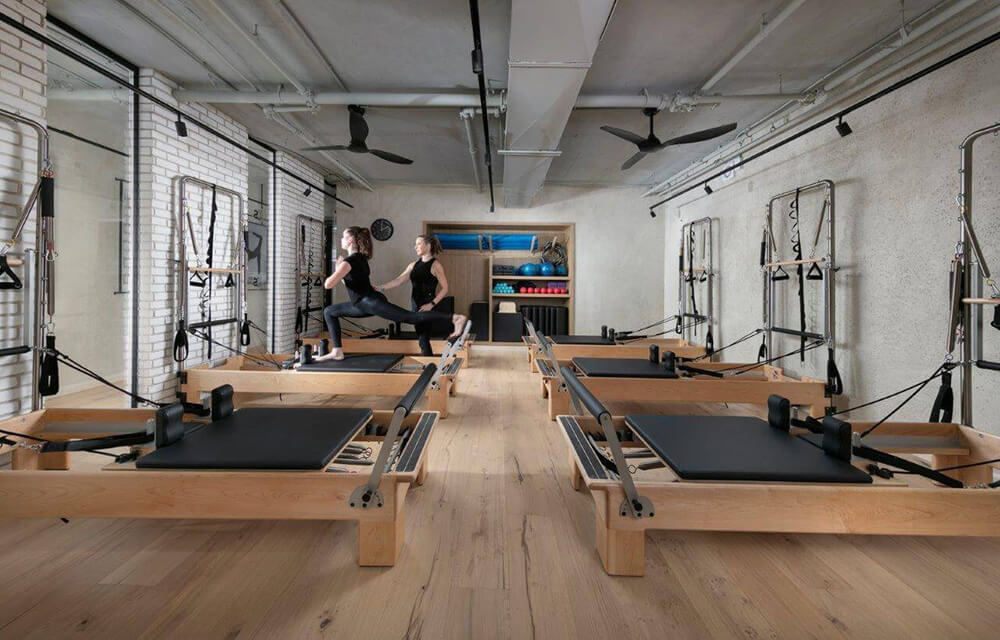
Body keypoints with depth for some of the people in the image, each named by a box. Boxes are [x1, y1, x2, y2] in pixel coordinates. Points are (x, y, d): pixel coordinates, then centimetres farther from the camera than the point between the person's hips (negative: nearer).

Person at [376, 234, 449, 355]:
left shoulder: (435, 265, -6)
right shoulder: (413, 265, 12)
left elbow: (445, 288, -8)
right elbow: (398, 280, 6)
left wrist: (432, 304, -15)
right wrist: (380, 287, -5)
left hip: (427, 307, -7)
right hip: (416, 305, 7)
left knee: (424, 340, -10)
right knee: (422, 338, 10)